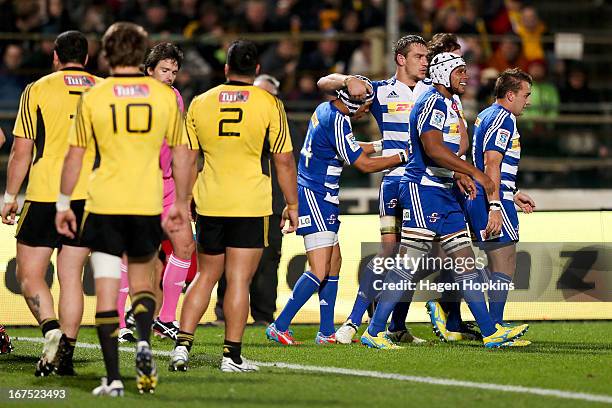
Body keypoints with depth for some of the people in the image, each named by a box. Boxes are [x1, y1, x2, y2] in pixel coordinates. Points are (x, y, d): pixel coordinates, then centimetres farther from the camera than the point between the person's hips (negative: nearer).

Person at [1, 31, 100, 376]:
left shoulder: (37, 91, -2)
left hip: (45, 196, -3)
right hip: (89, 198, 3)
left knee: (29, 274, 4)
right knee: (72, 276, 8)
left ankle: (50, 328, -19)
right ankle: (65, 352, 3)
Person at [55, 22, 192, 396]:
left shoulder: (93, 97, -3)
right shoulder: (165, 95, 2)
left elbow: (75, 155, 0)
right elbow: (182, 154, 7)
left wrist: (63, 203, 10)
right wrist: (182, 203, 17)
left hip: (104, 204, -2)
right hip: (148, 204, 2)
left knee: (106, 291, 1)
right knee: (142, 283, 18)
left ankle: (113, 378, -4)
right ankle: (144, 342, -10)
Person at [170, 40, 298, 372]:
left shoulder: (200, 103, 4)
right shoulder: (269, 104, -4)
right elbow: (284, 161, -2)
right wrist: (292, 204, 7)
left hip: (210, 205, 3)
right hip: (251, 206, -3)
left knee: (205, 276, 14)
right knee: (239, 280, -1)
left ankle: (182, 345, 5)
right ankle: (232, 355, 0)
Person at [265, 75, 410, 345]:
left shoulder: (324, 110, 10)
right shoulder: (337, 121, -19)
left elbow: (351, 150, 26)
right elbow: (364, 165, -14)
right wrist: (403, 156, -7)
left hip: (319, 199, 11)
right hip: (314, 199, -11)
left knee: (334, 263, 15)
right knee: (319, 272, -12)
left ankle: (327, 331, 18)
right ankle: (279, 327, -10)